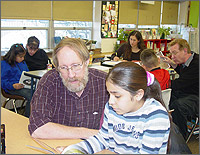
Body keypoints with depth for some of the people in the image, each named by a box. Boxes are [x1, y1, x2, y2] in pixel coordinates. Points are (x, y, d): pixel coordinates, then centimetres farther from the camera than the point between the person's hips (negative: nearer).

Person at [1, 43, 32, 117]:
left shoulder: (23, 62, 20)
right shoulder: (4, 64, -2)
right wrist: (13, 86, -23)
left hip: (25, 85, 7)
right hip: (13, 89, -6)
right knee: (31, 96, -31)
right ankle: (27, 117, -16)